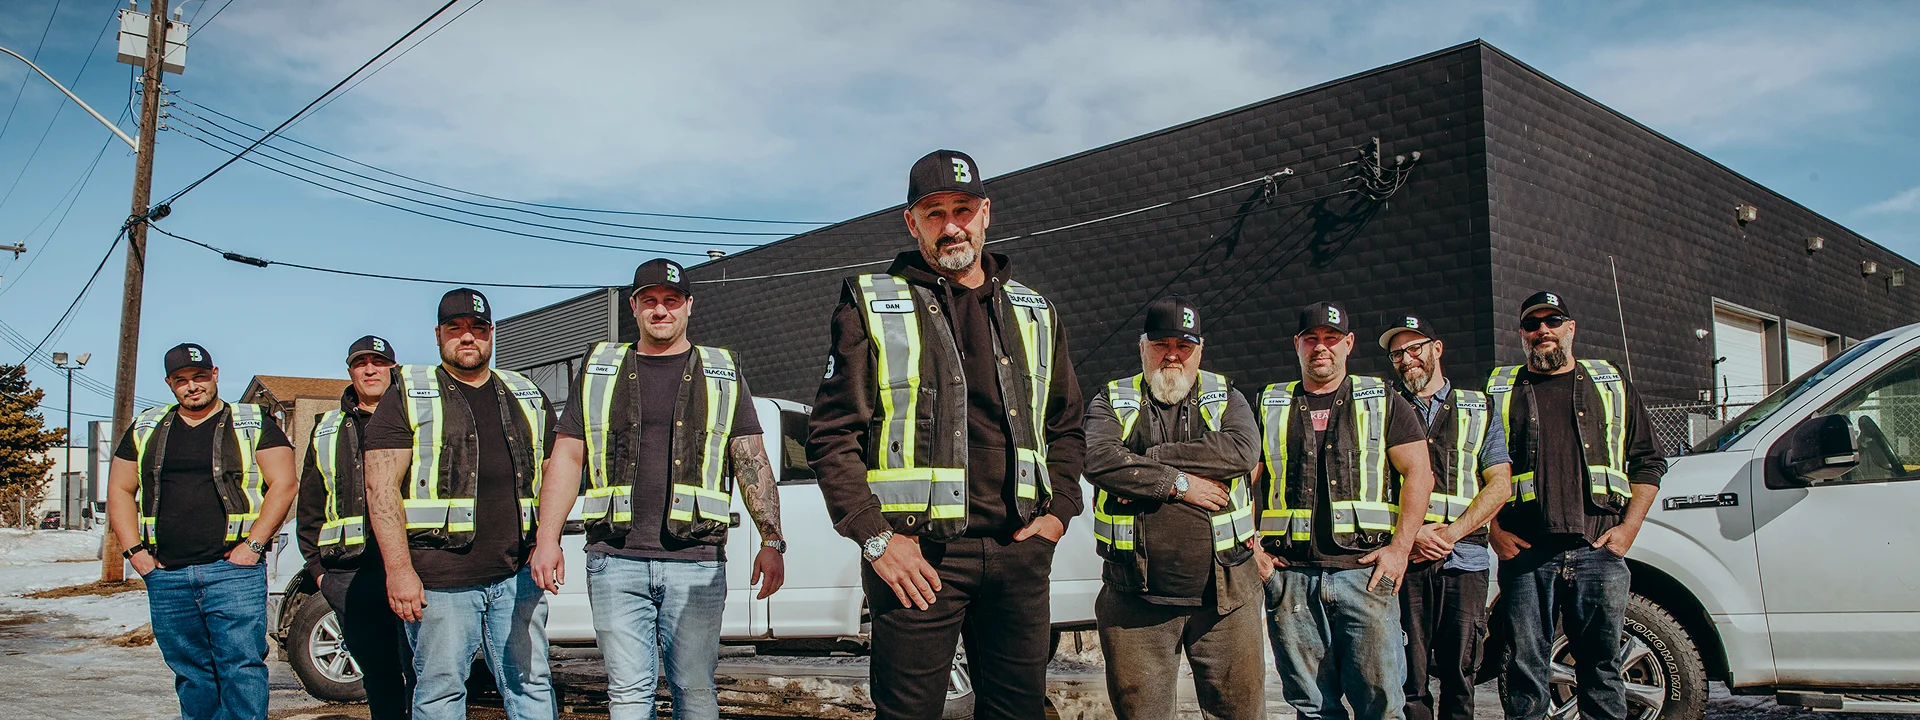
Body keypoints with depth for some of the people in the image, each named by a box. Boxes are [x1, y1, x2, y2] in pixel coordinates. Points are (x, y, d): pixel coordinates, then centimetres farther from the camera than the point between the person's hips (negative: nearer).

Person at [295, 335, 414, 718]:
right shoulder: (327, 432, 20)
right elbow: (309, 507, 21)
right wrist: (317, 566, 11)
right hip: (349, 575, 4)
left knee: (420, 670, -8)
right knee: (377, 675, 9)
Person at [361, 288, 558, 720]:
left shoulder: (527, 398, 16)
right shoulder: (408, 397, 3)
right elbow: (381, 486, -4)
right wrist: (399, 569, -12)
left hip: (516, 575, 4)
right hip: (438, 578, -3)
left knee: (531, 685, 5)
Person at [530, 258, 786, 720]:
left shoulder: (722, 375, 11)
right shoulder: (600, 370, 13)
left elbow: (752, 462, 6)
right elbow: (566, 458, 12)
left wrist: (772, 542, -3)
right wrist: (547, 539, 2)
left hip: (696, 562, -1)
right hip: (615, 560, 1)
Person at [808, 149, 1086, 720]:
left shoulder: (1034, 314, 15)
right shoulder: (872, 305, 3)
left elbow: (1065, 426, 22)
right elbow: (832, 433, -2)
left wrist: (1058, 511, 7)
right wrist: (874, 537, -10)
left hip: (1019, 550, 4)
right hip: (917, 554, -3)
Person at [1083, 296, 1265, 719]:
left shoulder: (1226, 397, 12)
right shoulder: (1111, 402, 9)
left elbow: (1244, 450, -10)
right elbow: (1100, 461, -11)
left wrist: (1147, 458, -11)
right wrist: (1178, 483, -12)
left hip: (1225, 595, 1)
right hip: (1136, 601, 0)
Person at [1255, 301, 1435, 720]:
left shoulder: (1383, 403, 9)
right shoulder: (1269, 408, 13)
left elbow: (1418, 473, 4)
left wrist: (1400, 547, -6)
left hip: (1365, 571, -1)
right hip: (1291, 577, 2)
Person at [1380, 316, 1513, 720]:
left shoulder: (1478, 410, 15)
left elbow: (1499, 485, 6)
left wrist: (1450, 533, -7)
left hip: (1463, 557, 1)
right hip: (1403, 558, -1)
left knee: (1460, 674, 4)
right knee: (1409, 676, -3)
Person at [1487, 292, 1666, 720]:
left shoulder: (1611, 385, 15)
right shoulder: (1499, 392, 11)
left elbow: (1648, 463, 15)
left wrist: (1628, 527, 3)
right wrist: (1494, 532, -2)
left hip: (1599, 553, 1)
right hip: (1525, 555, -1)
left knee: (1602, 669, 4)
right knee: (1526, 670, 1)